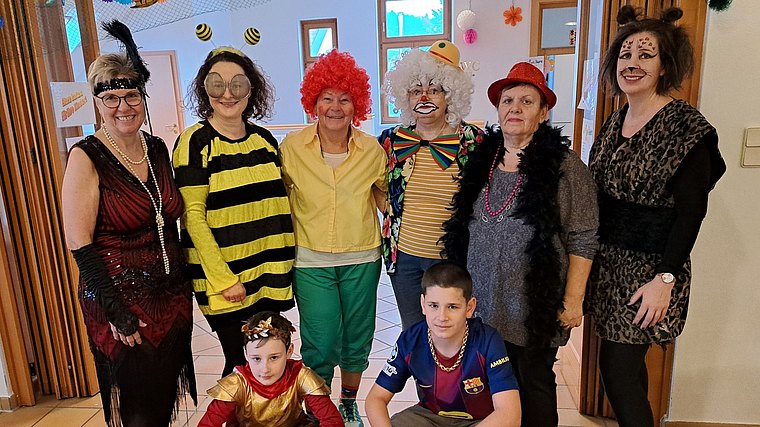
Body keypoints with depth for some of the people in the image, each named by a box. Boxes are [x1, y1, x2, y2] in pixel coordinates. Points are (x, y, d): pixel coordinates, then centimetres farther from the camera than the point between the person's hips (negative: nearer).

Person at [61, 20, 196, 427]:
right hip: (121, 302, -5)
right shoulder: (86, 156, -12)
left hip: (173, 297, 5)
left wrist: (184, 279, 12)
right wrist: (116, 311, -15)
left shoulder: (158, 149, 5)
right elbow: (79, 242, -14)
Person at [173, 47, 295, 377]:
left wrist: (285, 261, 7)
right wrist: (223, 279, -14)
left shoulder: (264, 138, 7)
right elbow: (193, 216, -11)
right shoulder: (195, 142, -8)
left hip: (270, 275, 5)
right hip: (223, 278, -4)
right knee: (240, 364, 4)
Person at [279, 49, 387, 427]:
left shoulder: (372, 150, -3)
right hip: (311, 260, -1)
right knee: (321, 346, 1)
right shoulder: (292, 147, -6)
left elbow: (384, 195, 12)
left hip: (362, 259, 2)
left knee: (357, 340, 14)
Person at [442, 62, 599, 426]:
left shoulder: (565, 166, -7)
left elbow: (581, 241, -7)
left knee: (533, 386, 14)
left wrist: (573, 301, -9)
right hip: (481, 305, 4)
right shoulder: (480, 162, 6)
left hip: (535, 310, -4)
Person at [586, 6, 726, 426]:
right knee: (628, 364, 17)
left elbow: (691, 210, -15)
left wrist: (665, 279, -19)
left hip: (648, 270, -6)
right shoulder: (615, 120, 8)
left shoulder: (685, 125, -13)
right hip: (609, 262, 6)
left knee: (617, 369, -1)